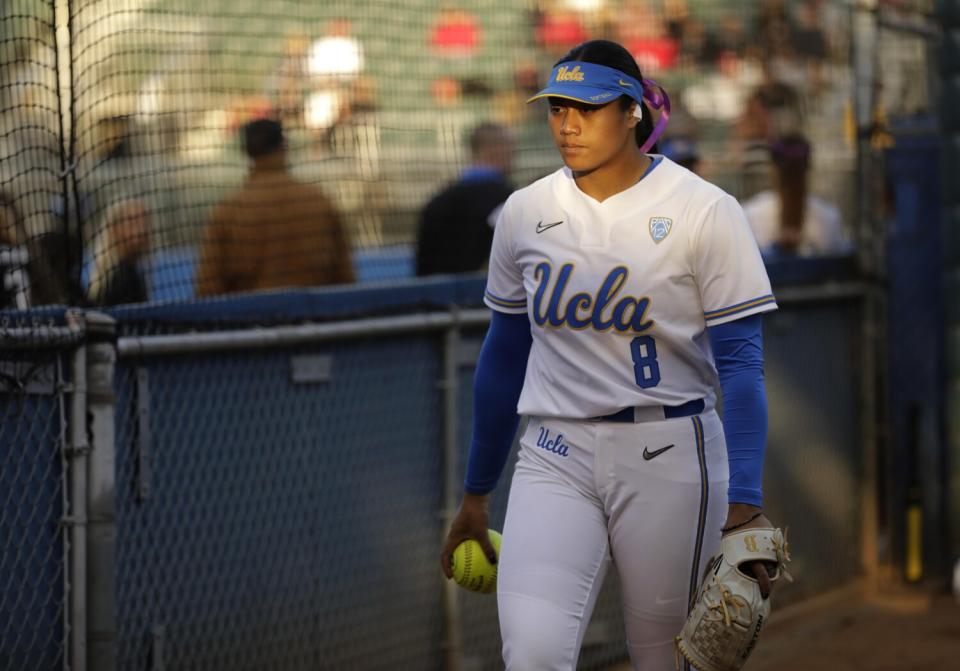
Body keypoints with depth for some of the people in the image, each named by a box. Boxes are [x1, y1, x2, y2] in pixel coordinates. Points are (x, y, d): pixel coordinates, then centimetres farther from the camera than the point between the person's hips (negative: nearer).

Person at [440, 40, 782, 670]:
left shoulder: (705, 212, -6)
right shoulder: (526, 212, 6)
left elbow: (740, 360, -9)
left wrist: (745, 502, -20)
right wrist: (476, 494, 19)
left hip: (669, 458, -2)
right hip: (556, 459, 2)